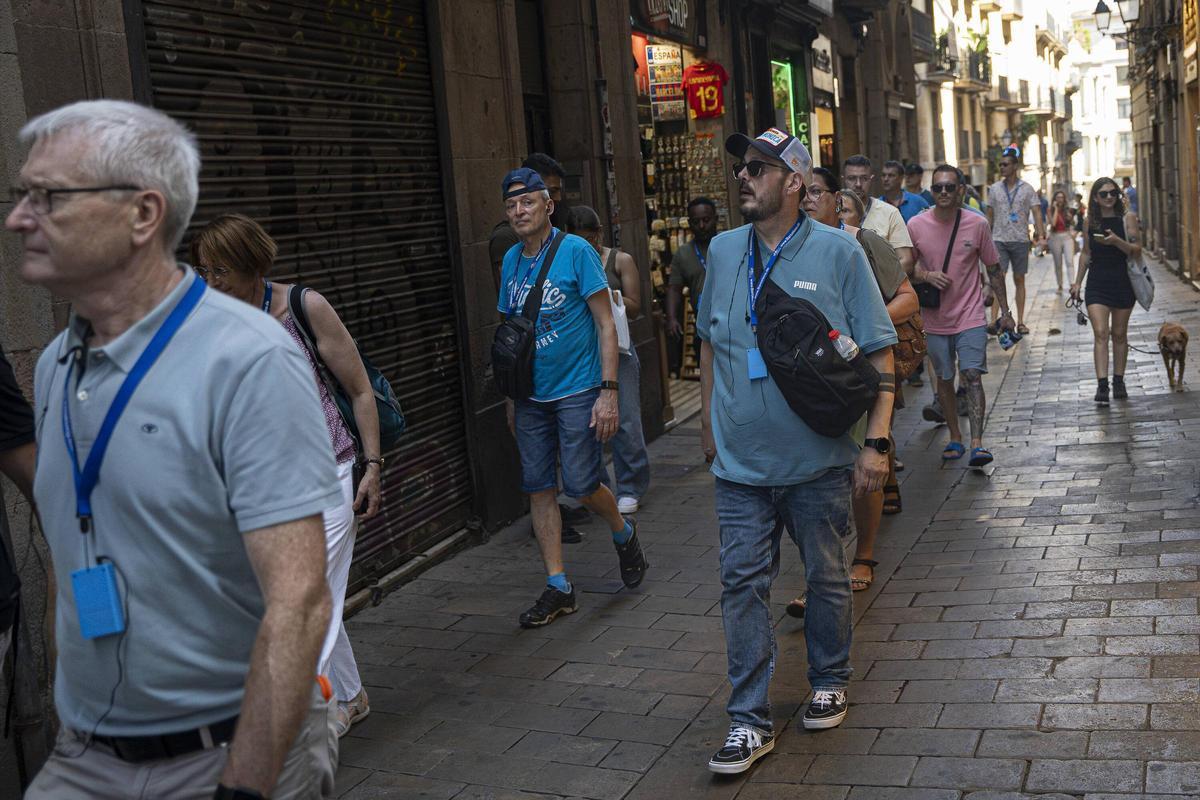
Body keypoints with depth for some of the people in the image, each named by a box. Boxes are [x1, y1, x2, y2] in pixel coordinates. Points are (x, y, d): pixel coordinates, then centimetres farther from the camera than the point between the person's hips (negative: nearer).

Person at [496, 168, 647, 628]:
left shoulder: (575, 251, -9)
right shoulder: (511, 261, 8)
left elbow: (605, 324, -10)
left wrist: (609, 391, -16)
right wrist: (511, 399, 16)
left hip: (577, 390, -6)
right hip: (531, 395, 6)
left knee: (580, 485, -5)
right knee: (539, 489, 5)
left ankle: (624, 535, 28)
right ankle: (558, 589, 15)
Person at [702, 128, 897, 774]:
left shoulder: (837, 252, -7)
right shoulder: (723, 251, 5)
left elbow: (879, 352, -5)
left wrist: (876, 442, -10)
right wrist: (709, 423, 18)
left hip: (817, 460, -3)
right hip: (740, 460, 3)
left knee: (826, 577, 13)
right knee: (742, 584, 2)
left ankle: (829, 683, 35)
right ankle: (749, 721, 10)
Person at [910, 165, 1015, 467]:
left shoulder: (977, 224, -4)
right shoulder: (916, 225, -4)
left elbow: (994, 270, 5)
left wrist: (1005, 312, 5)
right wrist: (925, 276, -16)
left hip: (971, 317, -2)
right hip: (935, 319, 2)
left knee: (972, 376, -13)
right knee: (944, 380, 11)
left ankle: (976, 444, -14)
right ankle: (955, 439, 24)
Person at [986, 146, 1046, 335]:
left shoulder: (1027, 189, 1)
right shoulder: (994, 189, 6)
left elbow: (1037, 214, -2)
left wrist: (1041, 236, -14)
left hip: (1020, 240, 0)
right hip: (999, 240, 0)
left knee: (1019, 280, 6)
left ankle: (1020, 322, 12)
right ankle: (993, 321, -16)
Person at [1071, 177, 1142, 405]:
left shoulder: (1128, 218, -3)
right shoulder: (1090, 222, 4)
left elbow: (1137, 251, -8)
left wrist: (1117, 241, -25)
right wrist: (1077, 282, 12)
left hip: (1123, 282, -1)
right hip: (1097, 283, 1)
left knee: (1119, 334, 9)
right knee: (1100, 333, -11)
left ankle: (1119, 381, 21)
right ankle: (1102, 384, -16)